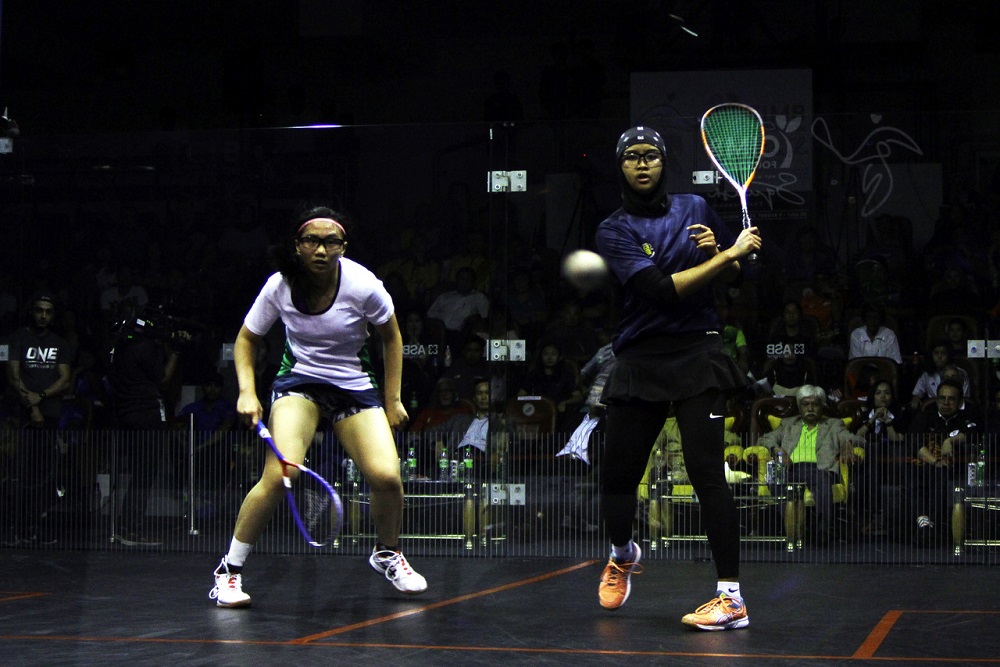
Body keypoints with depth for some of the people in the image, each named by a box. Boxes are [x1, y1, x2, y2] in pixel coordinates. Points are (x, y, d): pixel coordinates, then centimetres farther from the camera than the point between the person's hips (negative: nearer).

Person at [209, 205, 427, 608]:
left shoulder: (362, 286, -16)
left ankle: (387, 554, 16)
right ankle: (229, 571, -11)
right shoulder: (279, 287, -14)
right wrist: (246, 391, -12)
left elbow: (391, 337, 2)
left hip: (354, 385, 1)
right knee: (280, 474, -26)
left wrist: (392, 400, 2)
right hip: (299, 380, -1)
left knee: (386, 476, -17)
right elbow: (246, 338, 3)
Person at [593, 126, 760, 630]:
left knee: (706, 470, -13)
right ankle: (622, 554, 41)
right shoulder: (613, 230, -1)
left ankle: (731, 598, -13)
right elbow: (662, 289, -15)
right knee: (617, 476, 7)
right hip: (640, 358, 0)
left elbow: (736, 272, 18)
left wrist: (717, 248, -4)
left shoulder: (695, 208, 9)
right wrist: (727, 255, -14)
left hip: (696, 356, 0)